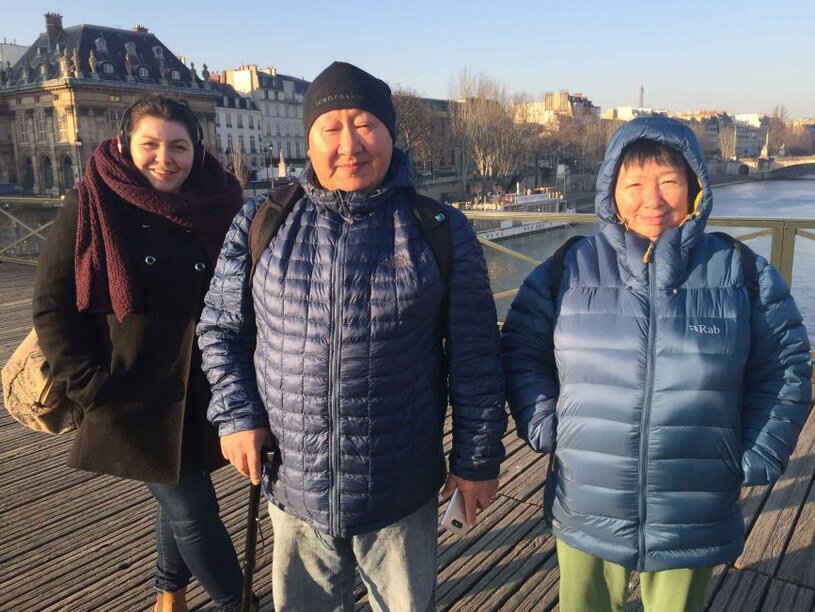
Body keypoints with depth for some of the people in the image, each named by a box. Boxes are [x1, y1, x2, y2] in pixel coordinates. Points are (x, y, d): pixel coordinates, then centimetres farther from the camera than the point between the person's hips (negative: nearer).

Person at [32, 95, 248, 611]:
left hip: (201, 395, 4)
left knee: (181, 500, 20)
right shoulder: (90, 208, -9)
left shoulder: (219, 209, -1)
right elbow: (52, 306, -6)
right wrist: (90, 384, -11)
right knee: (193, 512, 0)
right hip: (134, 397, -4)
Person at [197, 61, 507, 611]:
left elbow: (475, 354, -3)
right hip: (292, 487, 2)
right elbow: (221, 329, 7)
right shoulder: (261, 223, -2)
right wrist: (236, 415, -4)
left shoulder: (441, 229, -6)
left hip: (402, 494, -1)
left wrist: (478, 457, -1)